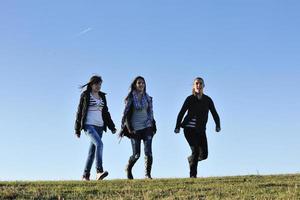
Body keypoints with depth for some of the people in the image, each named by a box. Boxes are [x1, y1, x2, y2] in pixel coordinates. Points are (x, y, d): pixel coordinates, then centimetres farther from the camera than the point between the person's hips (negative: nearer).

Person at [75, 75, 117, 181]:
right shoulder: (85, 95, 2)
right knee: (99, 144, -26)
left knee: (92, 150, 4)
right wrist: (77, 129, 1)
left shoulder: (102, 96, 16)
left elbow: (106, 113, 20)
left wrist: (112, 127, 14)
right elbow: (80, 112, 3)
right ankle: (99, 172, -32)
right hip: (88, 125, -5)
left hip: (99, 126, 5)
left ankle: (85, 175, 9)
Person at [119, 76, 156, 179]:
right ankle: (128, 168, 28)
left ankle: (148, 174, -5)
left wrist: (153, 127, 9)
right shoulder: (130, 98, -2)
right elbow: (126, 114, -4)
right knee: (136, 154, -1)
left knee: (148, 152, -11)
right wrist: (130, 129, -11)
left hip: (147, 127, 3)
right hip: (135, 129, -3)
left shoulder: (148, 98, 10)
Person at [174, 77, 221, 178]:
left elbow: (214, 113, 8)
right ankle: (192, 175, -8)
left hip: (201, 130, 4)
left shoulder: (207, 100, 6)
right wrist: (177, 127, -10)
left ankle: (191, 159, 31)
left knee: (204, 154, -1)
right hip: (189, 129, -4)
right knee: (195, 151, -17)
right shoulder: (190, 99, -2)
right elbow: (181, 113, -2)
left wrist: (218, 125, -6)